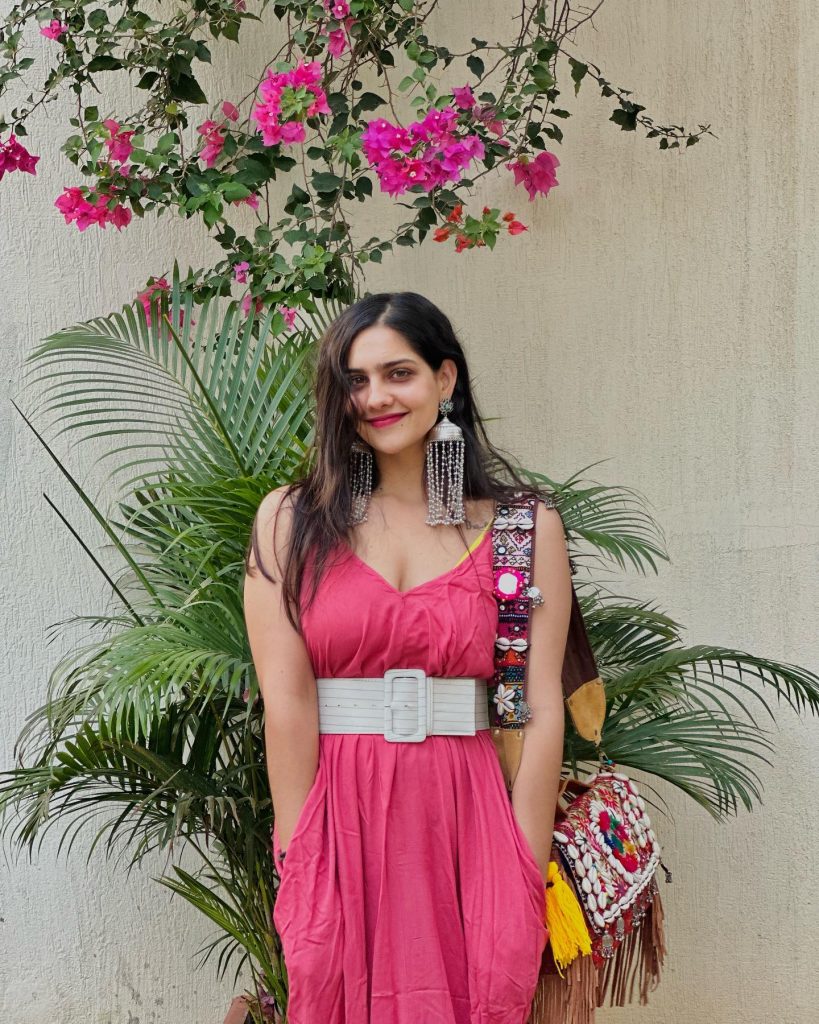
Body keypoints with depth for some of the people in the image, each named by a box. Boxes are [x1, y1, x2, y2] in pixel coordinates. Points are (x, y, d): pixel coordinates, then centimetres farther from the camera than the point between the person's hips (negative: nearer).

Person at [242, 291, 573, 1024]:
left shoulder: (525, 526, 1)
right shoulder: (292, 520, 2)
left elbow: (543, 711, -4)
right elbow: (286, 702, -4)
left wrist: (527, 878, -8)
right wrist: (300, 866, -9)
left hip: (462, 820, 0)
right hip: (339, 817, 0)